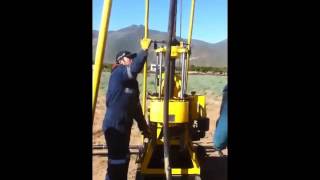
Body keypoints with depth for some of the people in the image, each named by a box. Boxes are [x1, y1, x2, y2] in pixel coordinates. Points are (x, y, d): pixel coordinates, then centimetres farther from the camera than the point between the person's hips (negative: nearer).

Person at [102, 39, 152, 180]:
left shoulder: (131, 81, 16)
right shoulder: (118, 73, -11)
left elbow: (135, 105, 18)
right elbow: (135, 68, -34)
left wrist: (143, 127, 19)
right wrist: (144, 50, -26)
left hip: (124, 125, 10)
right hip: (114, 126, -10)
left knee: (123, 159, 20)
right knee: (117, 161, -2)